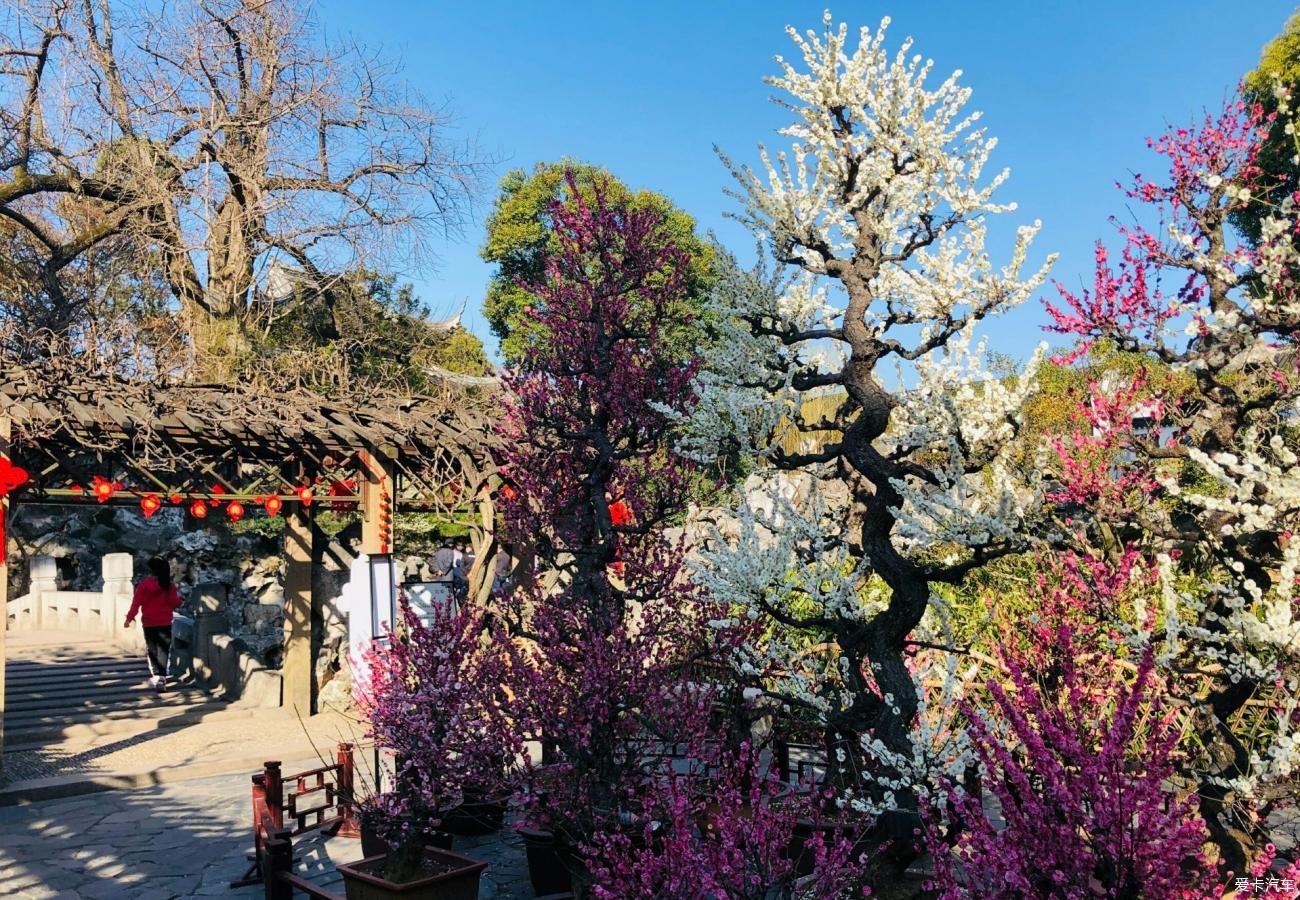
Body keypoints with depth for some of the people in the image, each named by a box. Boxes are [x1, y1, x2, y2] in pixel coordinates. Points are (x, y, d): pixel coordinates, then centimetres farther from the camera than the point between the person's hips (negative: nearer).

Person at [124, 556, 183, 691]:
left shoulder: (143, 585, -8)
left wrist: (129, 618, 4)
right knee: (163, 650, 3)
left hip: (149, 624, 0)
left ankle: (155, 676, 10)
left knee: (152, 649, 14)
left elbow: (136, 603, -7)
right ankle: (161, 677, -7)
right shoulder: (169, 585, -6)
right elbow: (175, 603, -3)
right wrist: (178, 596, 17)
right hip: (165, 623, 0)